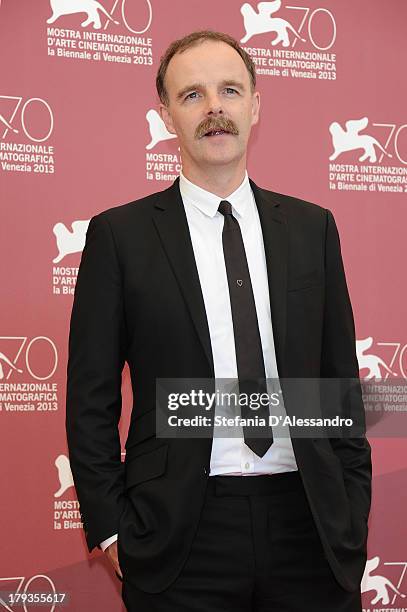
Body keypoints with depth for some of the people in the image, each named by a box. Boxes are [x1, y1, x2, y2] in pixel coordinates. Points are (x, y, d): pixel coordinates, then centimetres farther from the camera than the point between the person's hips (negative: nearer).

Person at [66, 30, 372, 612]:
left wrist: (353, 509, 5)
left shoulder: (312, 228, 8)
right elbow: (91, 400, 0)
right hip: (182, 536, -2)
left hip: (310, 522, 3)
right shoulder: (120, 235, -1)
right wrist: (111, 530, -4)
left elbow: (341, 379, 10)